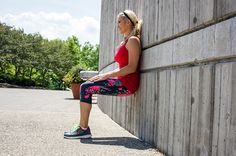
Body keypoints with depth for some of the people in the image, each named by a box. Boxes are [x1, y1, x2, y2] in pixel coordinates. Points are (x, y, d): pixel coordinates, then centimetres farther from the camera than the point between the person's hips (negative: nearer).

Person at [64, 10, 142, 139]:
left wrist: (107, 75, -18)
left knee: (86, 88, -15)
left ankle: (84, 129, -8)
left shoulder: (133, 40, -8)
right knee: (86, 86, 4)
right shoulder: (124, 42, 21)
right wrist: (103, 75, 7)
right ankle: (82, 126, 3)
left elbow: (132, 67, -18)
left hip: (127, 84, -9)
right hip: (121, 81, 9)